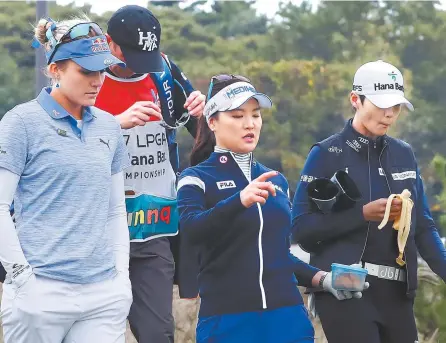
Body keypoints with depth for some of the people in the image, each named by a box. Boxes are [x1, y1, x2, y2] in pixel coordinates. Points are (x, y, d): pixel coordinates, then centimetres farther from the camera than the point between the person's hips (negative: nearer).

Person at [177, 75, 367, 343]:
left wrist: (320, 279, 9)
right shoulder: (197, 179, 1)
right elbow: (191, 230, -21)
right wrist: (240, 200, -36)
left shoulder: (277, 181, 18)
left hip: (288, 318, 4)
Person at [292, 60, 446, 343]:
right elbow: (301, 228, -7)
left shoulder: (404, 154, 12)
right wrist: (363, 214, -16)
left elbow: (423, 226, 13)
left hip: (396, 293, 5)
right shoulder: (327, 155, -2)